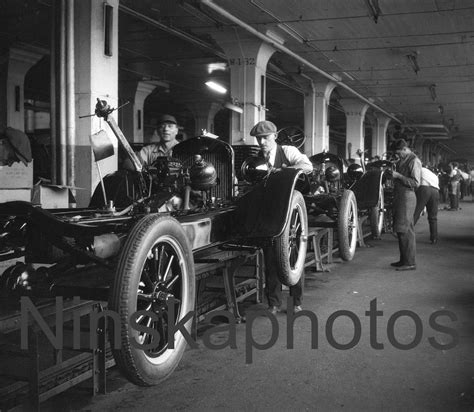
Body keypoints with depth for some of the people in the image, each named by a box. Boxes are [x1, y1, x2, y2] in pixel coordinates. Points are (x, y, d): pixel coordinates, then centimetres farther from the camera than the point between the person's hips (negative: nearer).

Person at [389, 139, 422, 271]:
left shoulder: (414, 161, -10)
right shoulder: (402, 161, 17)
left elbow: (416, 183, -17)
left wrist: (398, 176, -17)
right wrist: (392, 173, 10)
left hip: (407, 197, -9)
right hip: (400, 197, 9)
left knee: (406, 230, -9)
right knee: (400, 230, 12)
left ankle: (410, 262, -5)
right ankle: (404, 260, 20)